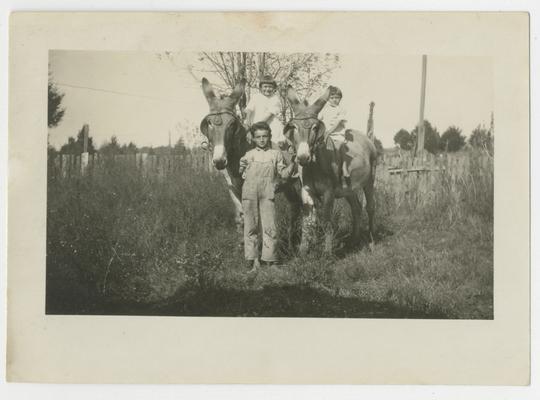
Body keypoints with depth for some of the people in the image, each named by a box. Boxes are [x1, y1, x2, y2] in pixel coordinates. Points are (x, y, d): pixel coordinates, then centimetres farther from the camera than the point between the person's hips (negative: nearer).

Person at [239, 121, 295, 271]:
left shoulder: (276, 154, 9)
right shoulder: (249, 155, 13)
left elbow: (283, 174, 8)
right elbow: (244, 175, 15)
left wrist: (292, 164, -7)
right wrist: (241, 168, -4)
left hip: (267, 194, -2)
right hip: (249, 193, 2)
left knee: (270, 227, -6)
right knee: (251, 226, 4)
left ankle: (270, 259, 2)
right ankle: (253, 259, 12)